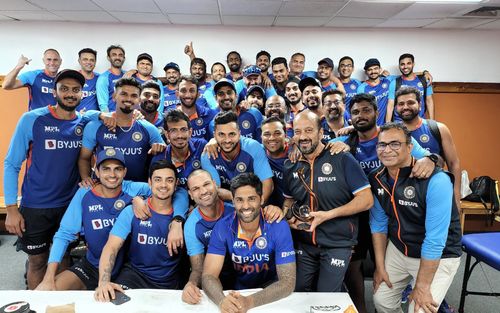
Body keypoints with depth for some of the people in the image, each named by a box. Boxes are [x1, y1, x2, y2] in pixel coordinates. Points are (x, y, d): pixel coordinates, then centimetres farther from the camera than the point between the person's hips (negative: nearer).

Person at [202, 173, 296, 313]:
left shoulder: (279, 227, -17)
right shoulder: (222, 228, -12)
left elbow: (288, 281, -19)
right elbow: (208, 275, -14)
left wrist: (249, 302, -34)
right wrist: (222, 300, -35)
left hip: (272, 294, -1)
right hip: (239, 292, 2)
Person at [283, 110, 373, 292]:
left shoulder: (342, 159, -14)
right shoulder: (290, 166, 3)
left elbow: (367, 200, -16)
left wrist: (328, 214, -24)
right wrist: (289, 216, -4)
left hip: (337, 244, -4)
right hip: (304, 243, 5)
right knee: (299, 294, 17)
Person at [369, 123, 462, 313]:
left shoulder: (436, 181, -28)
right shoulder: (376, 179, -8)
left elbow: (435, 239, -27)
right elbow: (379, 223, 1)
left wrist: (422, 286, -22)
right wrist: (380, 266, 1)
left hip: (439, 257, -5)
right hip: (398, 250, 5)